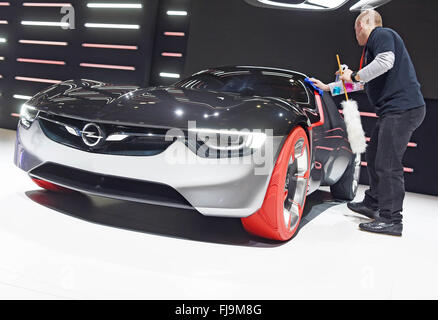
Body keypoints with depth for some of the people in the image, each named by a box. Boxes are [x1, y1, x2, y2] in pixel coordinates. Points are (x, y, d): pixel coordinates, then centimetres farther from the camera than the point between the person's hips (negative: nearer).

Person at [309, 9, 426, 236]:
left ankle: (391, 220, -8)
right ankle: (372, 204, 28)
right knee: (374, 157, 16)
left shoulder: (381, 35, -3)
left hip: (402, 108, -11)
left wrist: (354, 76, -11)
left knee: (388, 164, -12)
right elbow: (361, 83, 37)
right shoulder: (372, 45, 27)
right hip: (392, 111, 11)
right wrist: (327, 87, 41)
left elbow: (385, 62, -24)